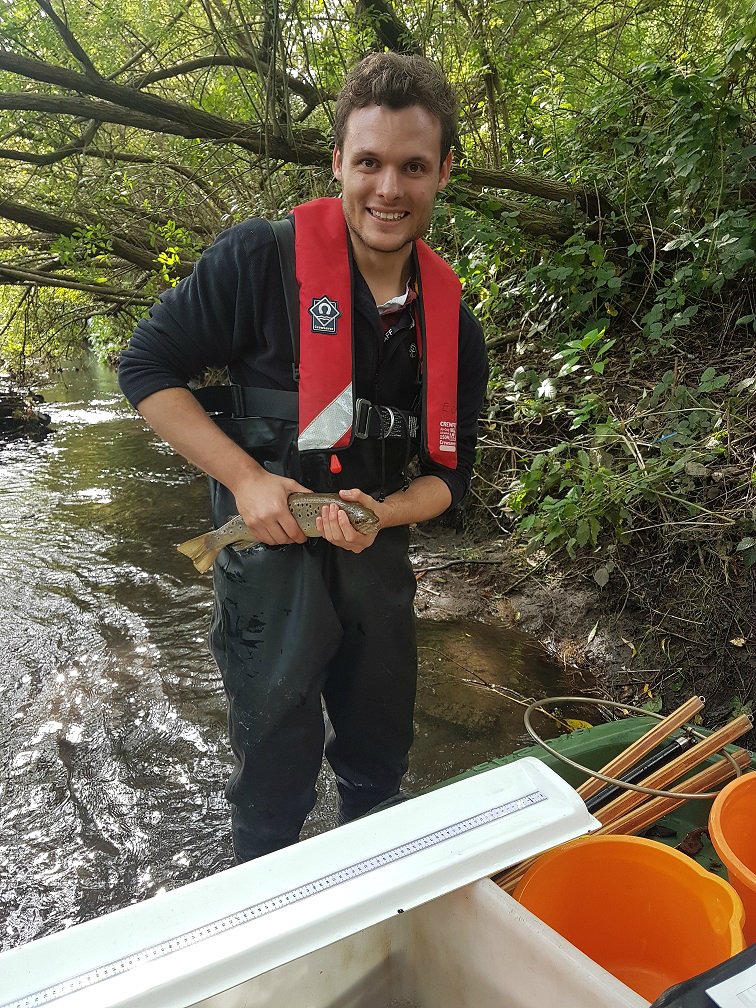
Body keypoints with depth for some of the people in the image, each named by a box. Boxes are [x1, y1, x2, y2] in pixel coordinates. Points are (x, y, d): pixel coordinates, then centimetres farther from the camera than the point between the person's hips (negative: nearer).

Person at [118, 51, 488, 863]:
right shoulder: (262, 259, -16)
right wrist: (246, 478, -19)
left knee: (380, 759, 23)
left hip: (377, 561, 5)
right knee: (276, 778, 12)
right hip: (271, 554, -5)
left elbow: (447, 471, 5)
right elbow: (147, 368, -10)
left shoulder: (452, 326, -1)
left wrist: (382, 513, -16)